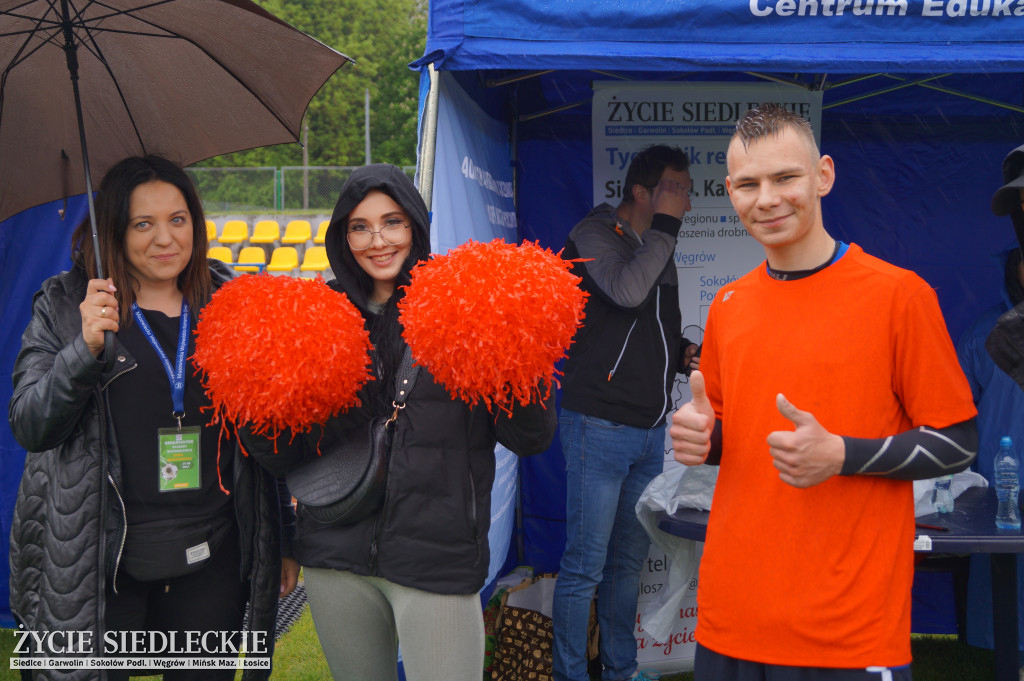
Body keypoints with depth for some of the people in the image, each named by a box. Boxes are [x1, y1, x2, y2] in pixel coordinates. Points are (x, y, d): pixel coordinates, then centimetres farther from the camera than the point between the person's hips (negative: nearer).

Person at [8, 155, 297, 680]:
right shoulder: (65, 306, 0)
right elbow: (28, 429, -7)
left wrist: (286, 540, 13)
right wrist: (86, 348, -23)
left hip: (211, 563, 2)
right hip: (99, 566, -2)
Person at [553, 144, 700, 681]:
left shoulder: (659, 251, 16)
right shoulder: (594, 234, -7)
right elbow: (626, 291, -28)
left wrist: (682, 355, 8)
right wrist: (665, 225, -18)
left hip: (649, 430, 8)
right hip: (599, 424, -8)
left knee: (630, 559, 15)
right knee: (586, 565, -4)